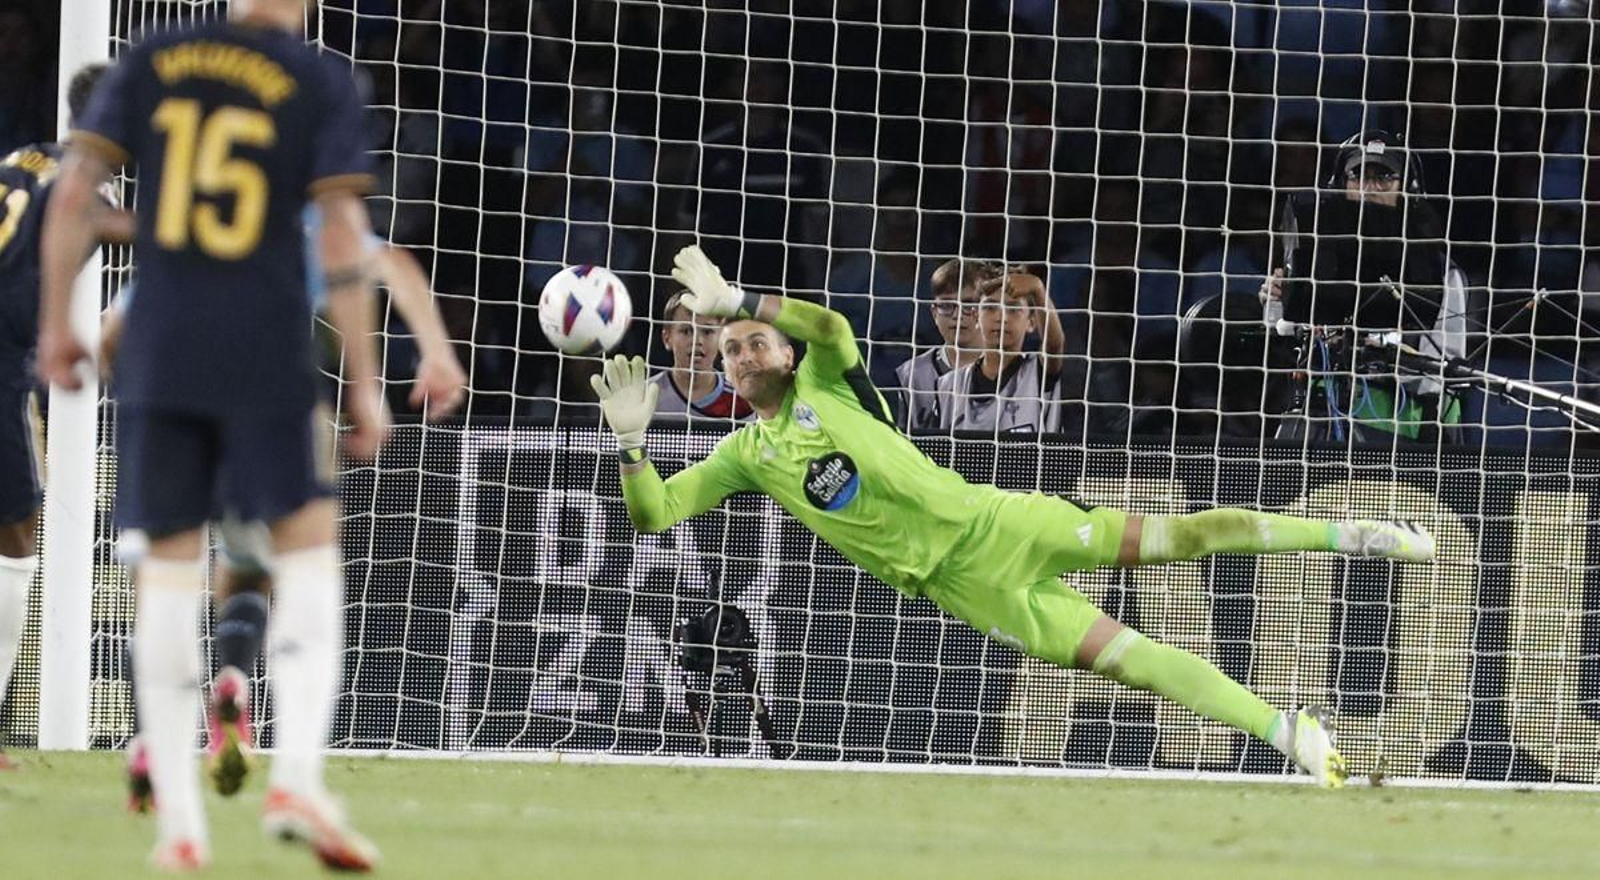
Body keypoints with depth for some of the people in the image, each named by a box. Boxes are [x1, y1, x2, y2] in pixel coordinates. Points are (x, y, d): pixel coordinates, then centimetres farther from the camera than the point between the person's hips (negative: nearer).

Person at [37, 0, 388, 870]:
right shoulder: (322, 83, 0)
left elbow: (73, 191, 1)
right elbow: (343, 234, -6)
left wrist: (56, 324, 10)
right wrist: (363, 384, -3)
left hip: (156, 353, 3)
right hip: (268, 358, -3)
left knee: (168, 565, 7)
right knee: (308, 547, 6)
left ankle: (178, 822, 5)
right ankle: (296, 780, -11)